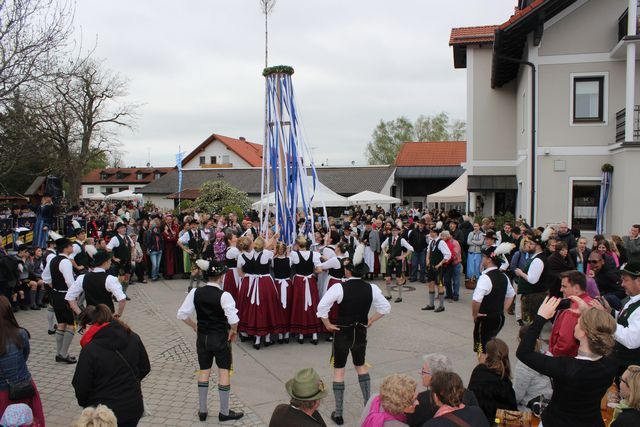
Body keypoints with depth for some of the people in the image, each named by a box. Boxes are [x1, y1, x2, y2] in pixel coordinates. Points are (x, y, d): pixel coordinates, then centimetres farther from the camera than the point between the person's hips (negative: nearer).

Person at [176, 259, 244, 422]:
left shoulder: (195, 292, -7)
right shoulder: (223, 295, -20)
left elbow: (182, 314, -4)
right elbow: (233, 320, -27)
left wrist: (194, 326, 11)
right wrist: (233, 331, -7)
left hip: (202, 337, 5)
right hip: (221, 338, -4)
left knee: (204, 371, 18)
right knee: (224, 372, 9)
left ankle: (202, 410, 28)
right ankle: (224, 412, 19)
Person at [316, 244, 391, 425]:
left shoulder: (339, 287, -19)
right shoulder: (371, 288, -7)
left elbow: (321, 307, -22)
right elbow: (385, 307, 2)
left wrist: (328, 324, -8)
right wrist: (370, 321, 10)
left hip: (342, 332, -4)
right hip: (361, 333, 4)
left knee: (339, 370, 9)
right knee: (361, 366, 24)